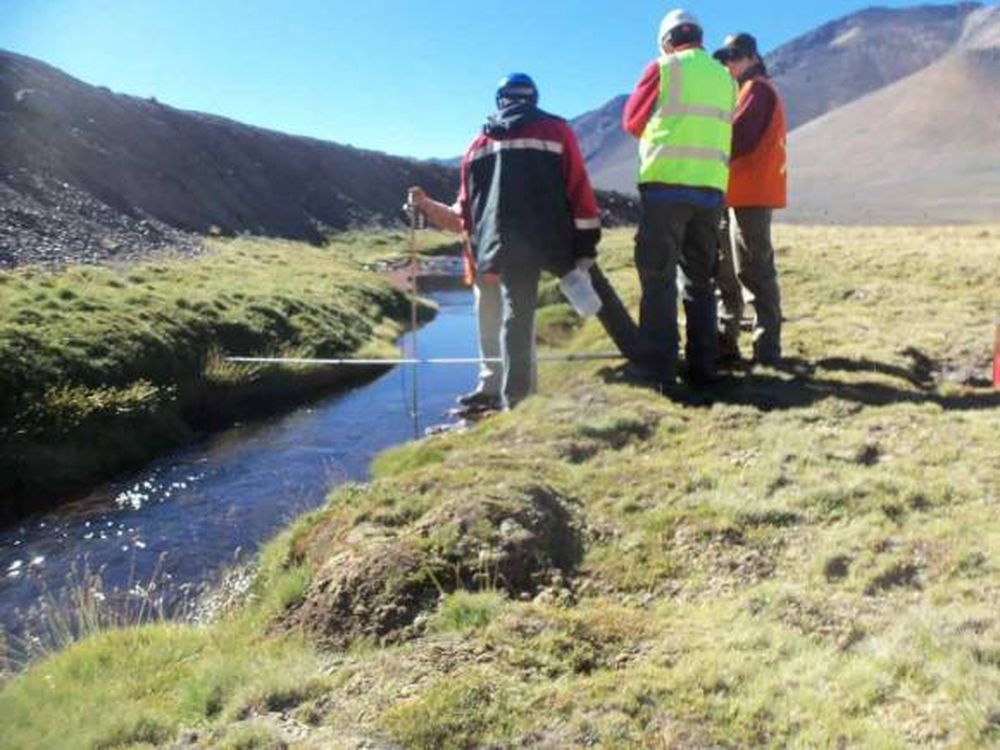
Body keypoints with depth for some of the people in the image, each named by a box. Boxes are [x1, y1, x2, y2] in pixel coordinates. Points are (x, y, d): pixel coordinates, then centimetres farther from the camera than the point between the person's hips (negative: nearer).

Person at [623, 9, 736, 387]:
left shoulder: (664, 68, 2)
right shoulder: (725, 77, 14)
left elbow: (632, 121, 11)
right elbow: (721, 130, 19)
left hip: (666, 185, -4)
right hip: (711, 188, 4)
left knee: (658, 275, -2)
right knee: (700, 278, 10)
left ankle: (657, 363, -6)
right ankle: (702, 365, 9)